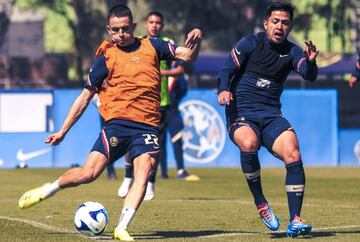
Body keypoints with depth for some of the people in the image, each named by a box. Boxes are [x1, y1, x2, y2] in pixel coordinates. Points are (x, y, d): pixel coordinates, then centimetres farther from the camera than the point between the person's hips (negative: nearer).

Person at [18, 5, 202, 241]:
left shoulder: (152, 46, 12)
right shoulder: (106, 58, 7)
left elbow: (188, 55, 8)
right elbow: (85, 97, 11)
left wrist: (195, 40, -16)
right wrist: (62, 131, 11)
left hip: (147, 126, 1)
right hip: (118, 123, -1)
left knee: (144, 171, -22)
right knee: (88, 173, -11)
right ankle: (48, 190, 14)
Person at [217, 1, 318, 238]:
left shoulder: (292, 51, 6)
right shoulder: (249, 43, 1)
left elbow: (309, 75, -10)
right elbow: (227, 70, -4)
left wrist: (310, 62, -33)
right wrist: (224, 90, -24)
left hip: (271, 115, 3)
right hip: (241, 113, -3)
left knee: (293, 154, -20)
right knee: (249, 143, -35)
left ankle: (295, 221, -17)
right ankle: (260, 202, -16)